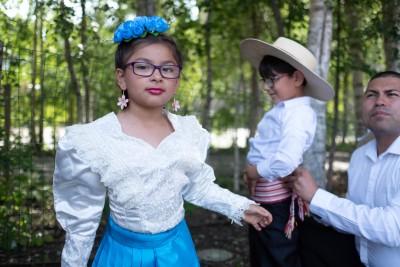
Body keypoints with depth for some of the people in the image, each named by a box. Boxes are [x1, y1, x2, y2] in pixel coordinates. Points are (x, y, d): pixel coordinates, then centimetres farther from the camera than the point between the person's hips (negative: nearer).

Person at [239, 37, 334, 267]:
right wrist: (251, 171, -4)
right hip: (264, 201, 9)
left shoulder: (298, 112, -20)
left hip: (278, 204, -9)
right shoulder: (282, 110, 9)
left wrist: (257, 171, -18)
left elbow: (286, 161, -35)